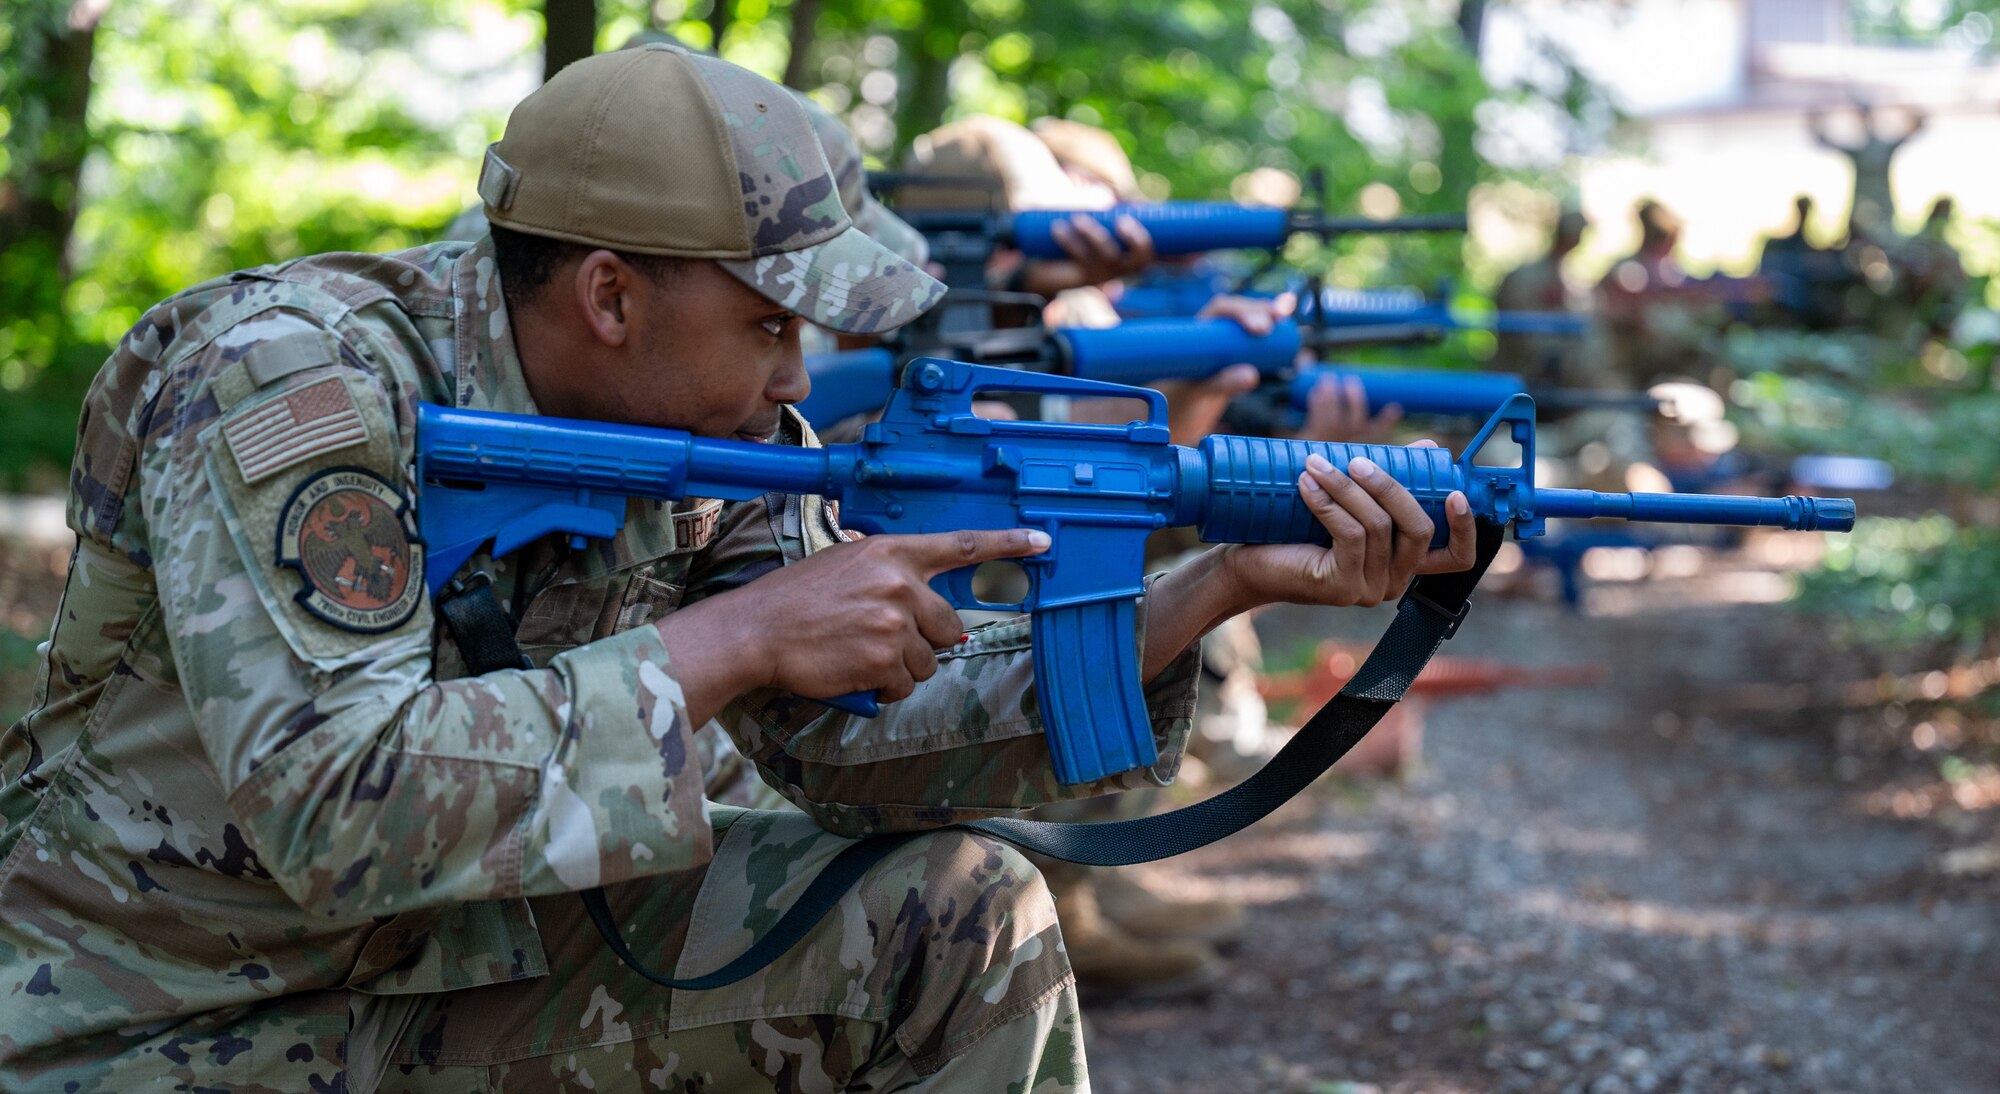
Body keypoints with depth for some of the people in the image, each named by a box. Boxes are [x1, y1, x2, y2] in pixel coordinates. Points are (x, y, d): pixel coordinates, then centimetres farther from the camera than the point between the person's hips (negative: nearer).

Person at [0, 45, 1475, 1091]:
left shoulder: (714, 437, -4)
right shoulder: (289, 380, -26)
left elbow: (856, 741, -3)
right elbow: (334, 810, -35)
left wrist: (1224, 588, -13)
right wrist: (741, 636, -31)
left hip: (467, 959, 7)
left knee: (962, 926, -5)